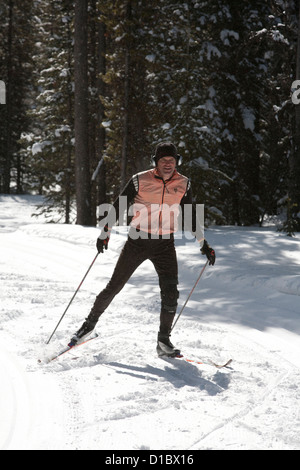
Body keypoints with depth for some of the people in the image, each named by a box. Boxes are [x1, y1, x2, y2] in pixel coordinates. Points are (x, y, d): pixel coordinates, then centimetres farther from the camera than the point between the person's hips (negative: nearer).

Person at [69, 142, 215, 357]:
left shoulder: (183, 184, 2)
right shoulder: (140, 180, -8)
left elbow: (191, 216, 13)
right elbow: (117, 207, 0)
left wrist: (204, 244, 12)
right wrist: (105, 234, -4)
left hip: (165, 244, 2)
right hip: (138, 241, -2)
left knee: (170, 292, -11)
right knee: (115, 286, 2)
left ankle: (164, 341, 2)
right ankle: (90, 323, 22)